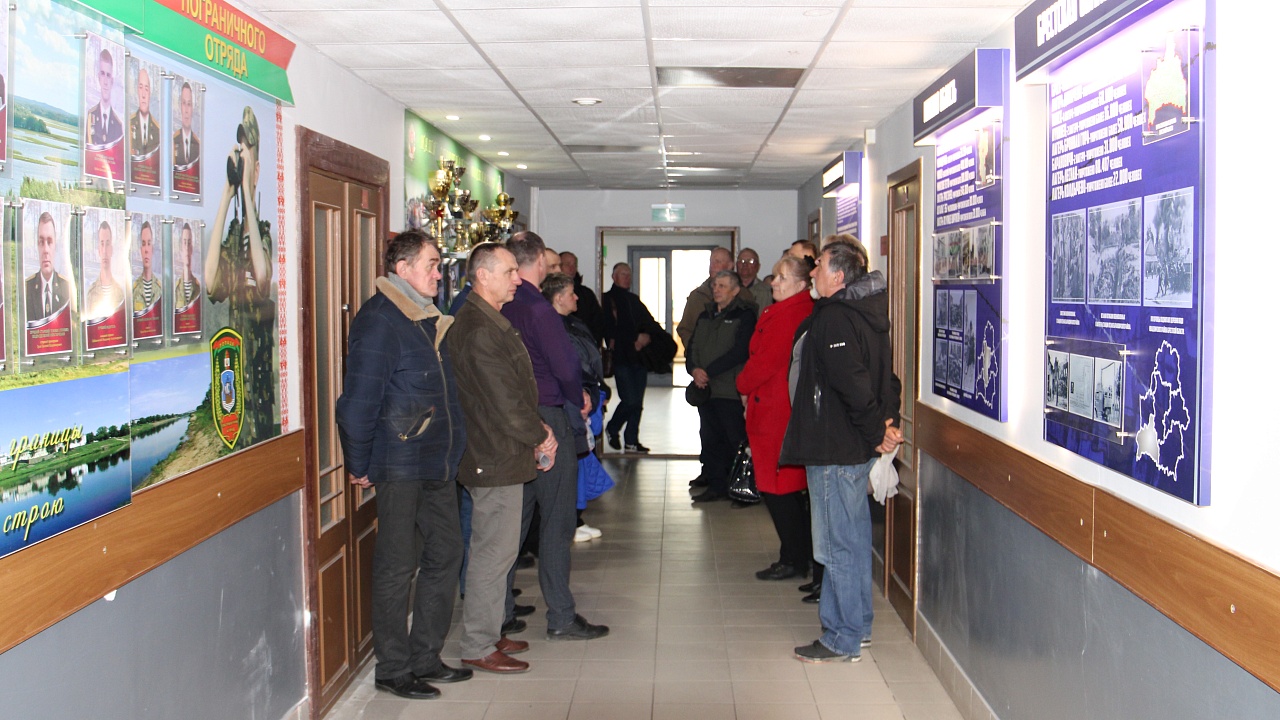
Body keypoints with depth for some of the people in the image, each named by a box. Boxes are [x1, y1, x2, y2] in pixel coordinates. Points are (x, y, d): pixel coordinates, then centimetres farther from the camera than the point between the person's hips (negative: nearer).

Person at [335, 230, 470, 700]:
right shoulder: (379, 320, -13)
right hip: (400, 463, -9)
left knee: (445, 553, 13)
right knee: (397, 566, 1)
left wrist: (450, 450, 14)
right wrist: (359, 464, -12)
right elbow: (359, 398, -15)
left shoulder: (429, 319, 15)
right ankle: (392, 669, 13)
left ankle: (426, 658, 25)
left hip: (437, 462, 9)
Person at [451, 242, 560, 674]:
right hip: (494, 459, -11)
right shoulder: (478, 330, -19)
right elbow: (503, 401, -21)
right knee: (494, 550, -3)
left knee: (497, 549, 17)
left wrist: (537, 430, 7)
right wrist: (541, 436, -8)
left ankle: (488, 634, 27)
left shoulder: (493, 322, 16)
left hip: (499, 456, 11)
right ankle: (477, 648, 7)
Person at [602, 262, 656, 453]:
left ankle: (632, 440, 13)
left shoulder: (634, 300, 20)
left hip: (639, 357, 6)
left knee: (637, 402, 5)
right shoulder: (607, 300, 0)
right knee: (630, 400, -11)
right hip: (622, 358, -6)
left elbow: (650, 323, 17)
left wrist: (647, 336, -4)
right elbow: (610, 331, -8)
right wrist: (634, 342, -10)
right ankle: (612, 429, 13)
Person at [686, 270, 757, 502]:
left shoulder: (745, 315, -5)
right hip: (705, 389, 7)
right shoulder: (705, 315, 18)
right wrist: (694, 370, -6)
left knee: (736, 440, -5)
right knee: (710, 439, 9)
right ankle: (715, 485, 18)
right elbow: (692, 347, 15)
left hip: (731, 390, -7)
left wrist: (709, 371, -16)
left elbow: (739, 352, -15)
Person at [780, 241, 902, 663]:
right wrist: (887, 420, 4)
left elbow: (853, 384, -26)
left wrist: (875, 432, -15)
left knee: (837, 544, -2)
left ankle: (843, 640, 7)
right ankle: (858, 626, 29)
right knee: (853, 537, 18)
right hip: (851, 447, 10)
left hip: (835, 449, -10)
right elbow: (888, 375, 14)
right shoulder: (864, 312, 13)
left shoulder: (835, 319, -18)